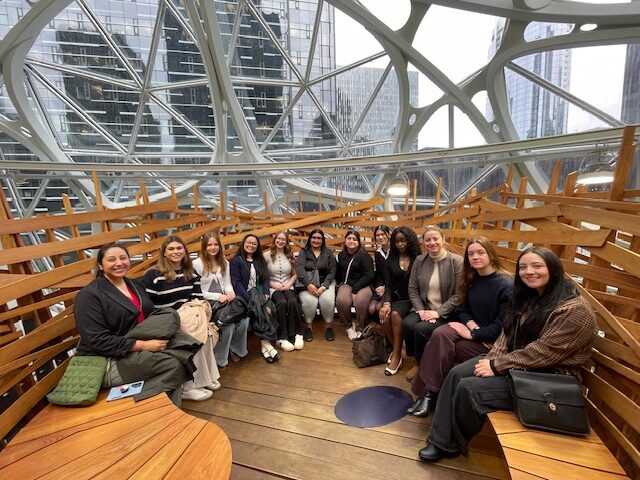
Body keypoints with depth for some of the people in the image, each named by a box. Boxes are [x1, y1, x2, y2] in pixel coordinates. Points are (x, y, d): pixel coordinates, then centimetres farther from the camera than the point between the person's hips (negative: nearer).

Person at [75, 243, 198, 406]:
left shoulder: (136, 285, 12)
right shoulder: (89, 295, -12)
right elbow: (98, 341, -20)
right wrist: (144, 345, -23)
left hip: (139, 349, 7)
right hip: (108, 361, -7)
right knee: (174, 364, -23)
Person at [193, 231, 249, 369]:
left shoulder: (224, 263, 15)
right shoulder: (197, 264, -5)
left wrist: (230, 292, -9)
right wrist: (217, 296, -17)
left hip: (224, 299, 5)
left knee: (244, 318, -22)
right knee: (229, 323, -29)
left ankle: (236, 349, 3)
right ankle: (219, 359, -8)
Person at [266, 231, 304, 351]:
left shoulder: (290, 256, 12)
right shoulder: (267, 255, 1)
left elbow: (295, 274, 15)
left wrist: (289, 284, -3)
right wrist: (273, 284, -13)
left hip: (288, 287, 2)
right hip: (273, 287, -2)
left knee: (292, 302, -31)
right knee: (282, 303, -33)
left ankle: (296, 334, -16)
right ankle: (282, 338, -24)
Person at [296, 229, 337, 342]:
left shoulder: (328, 253, 13)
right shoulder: (303, 252, 10)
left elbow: (332, 271, 4)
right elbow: (299, 268, -7)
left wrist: (324, 287, -13)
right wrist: (308, 284, -22)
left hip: (325, 282, 1)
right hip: (307, 283, -1)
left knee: (328, 300, -29)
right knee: (310, 301, -31)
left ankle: (329, 326, -5)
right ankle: (308, 326, -6)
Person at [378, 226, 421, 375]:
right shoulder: (389, 262, 13)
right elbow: (388, 285, 3)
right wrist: (386, 303, -15)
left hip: (411, 299, -2)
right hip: (395, 299, 3)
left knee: (395, 314, -32)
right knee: (385, 316, -28)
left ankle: (396, 355, -17)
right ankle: (396, 351, -6)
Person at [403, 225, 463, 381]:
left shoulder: (457, 262, -9)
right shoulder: (419, 260, 4)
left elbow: (459, 295, -11)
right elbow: (412, 289, 4)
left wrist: (438, 312, -18)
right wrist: (421, 310, -10)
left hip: (446, 313, -4)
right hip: (424, 308, 4)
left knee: (421, 328, -28)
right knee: (407, 323, -25)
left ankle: (421, 365, 3)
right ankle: (417, 361, 2)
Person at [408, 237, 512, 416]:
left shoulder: (507, 285, -13)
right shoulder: (471, 280, 8)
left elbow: (503, 326, -17)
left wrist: (474, 334, -18)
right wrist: (474, 327, -10)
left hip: (494, 341, -6)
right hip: (473, 330, 6)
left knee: (441, 349, -26)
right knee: (440, 334, -27)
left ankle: (430, 393, -10)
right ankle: (429, 391, -24)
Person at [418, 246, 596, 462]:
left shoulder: (575, 310, -20)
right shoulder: (528, 297, 7)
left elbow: (543, 352, -24)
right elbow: (507, 333, 7)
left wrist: (497, 367, -20)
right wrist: (492, 359, -9)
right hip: (513, 362, 8)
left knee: (469, 388, -20)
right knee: (457, 374, -11)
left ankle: (455, 443, 8)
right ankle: (441, 441, -3)